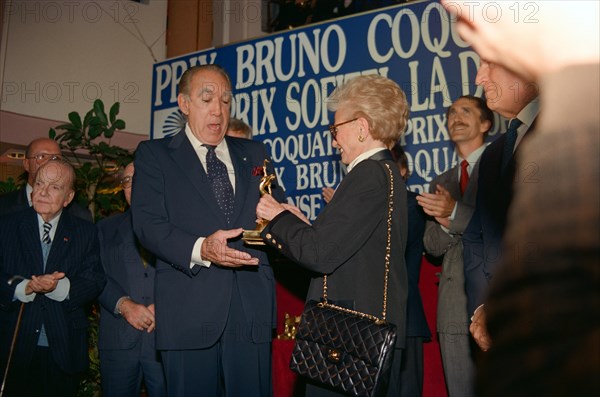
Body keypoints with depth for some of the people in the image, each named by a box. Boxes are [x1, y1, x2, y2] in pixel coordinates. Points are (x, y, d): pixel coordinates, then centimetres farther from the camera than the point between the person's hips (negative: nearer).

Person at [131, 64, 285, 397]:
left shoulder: (254, 153, 16)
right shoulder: (154, 154, 5)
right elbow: (147, 223, -7)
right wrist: (200, 249, -24)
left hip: (252, 308, 3)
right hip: (188, 311, -3)